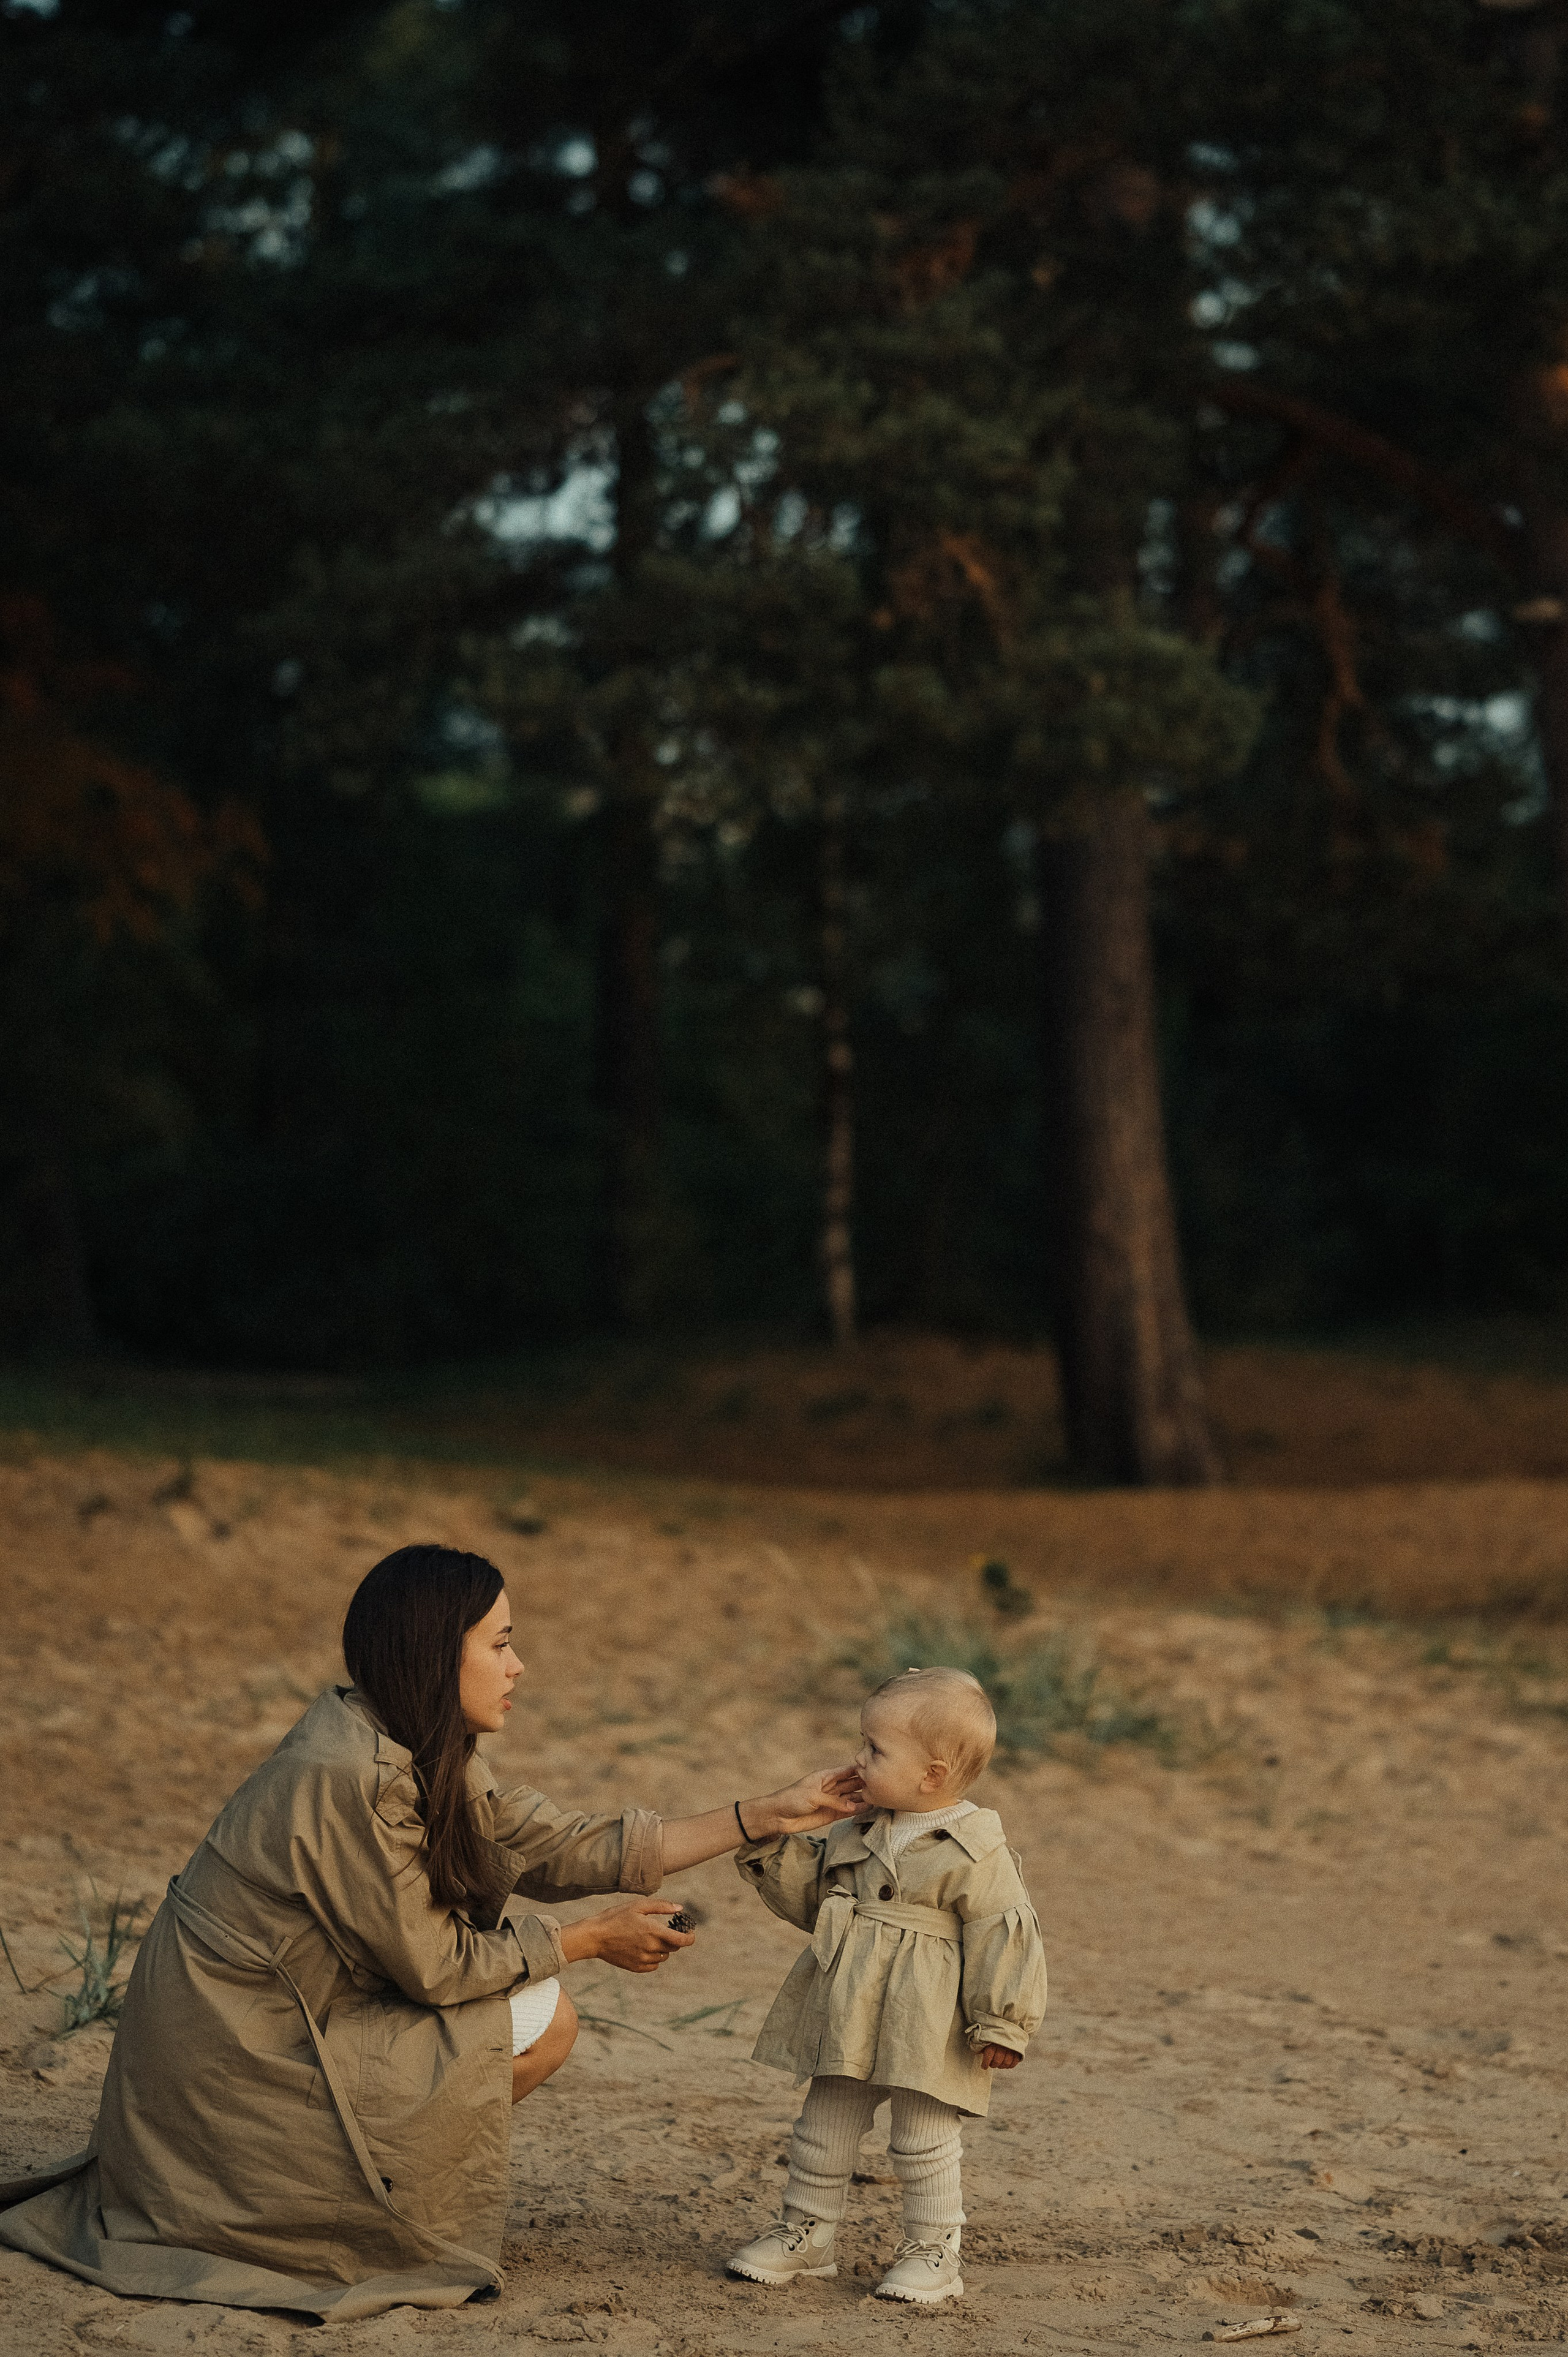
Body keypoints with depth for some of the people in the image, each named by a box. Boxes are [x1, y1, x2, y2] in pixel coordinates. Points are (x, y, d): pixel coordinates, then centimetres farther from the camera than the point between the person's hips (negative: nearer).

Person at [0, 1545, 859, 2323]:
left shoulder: (421, 1757, 4)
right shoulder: (349, 1777, -25)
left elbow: (562, 1849, 5)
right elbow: (432, 1965, -18)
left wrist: (769, 1816, 3)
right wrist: (593, 1939, -6)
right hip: (236, 2058, -10)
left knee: (544, 2015, 9)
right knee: (537, 2022, -8)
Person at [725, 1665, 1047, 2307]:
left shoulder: (975, 1852, -14)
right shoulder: (860, 1832, 7)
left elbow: (1002, 1937, -12)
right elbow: (811, 1893, 18)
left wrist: (1000, 2026, -13)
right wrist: (773, 1847, 2)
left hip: (925, 2030, -7)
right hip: (846, 2019, 7)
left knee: (924, 2142, 2)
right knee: (824, 2129, 14)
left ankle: (932, 2252, 15)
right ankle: (804, 2234, 28)